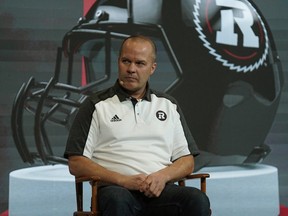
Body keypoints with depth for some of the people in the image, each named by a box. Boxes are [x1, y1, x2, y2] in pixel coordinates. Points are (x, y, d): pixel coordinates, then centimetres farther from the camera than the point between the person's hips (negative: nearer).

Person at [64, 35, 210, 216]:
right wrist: (123, 180, -10)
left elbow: (187, 161, 18)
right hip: (117, 189, -3)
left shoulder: (169, 105, 21)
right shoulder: (96, 106, 11)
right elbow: (76, 163, 4)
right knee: (118, 199, -39)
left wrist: (163, 176, -6)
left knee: (197, 199, -30)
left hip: (160, 191, 3)